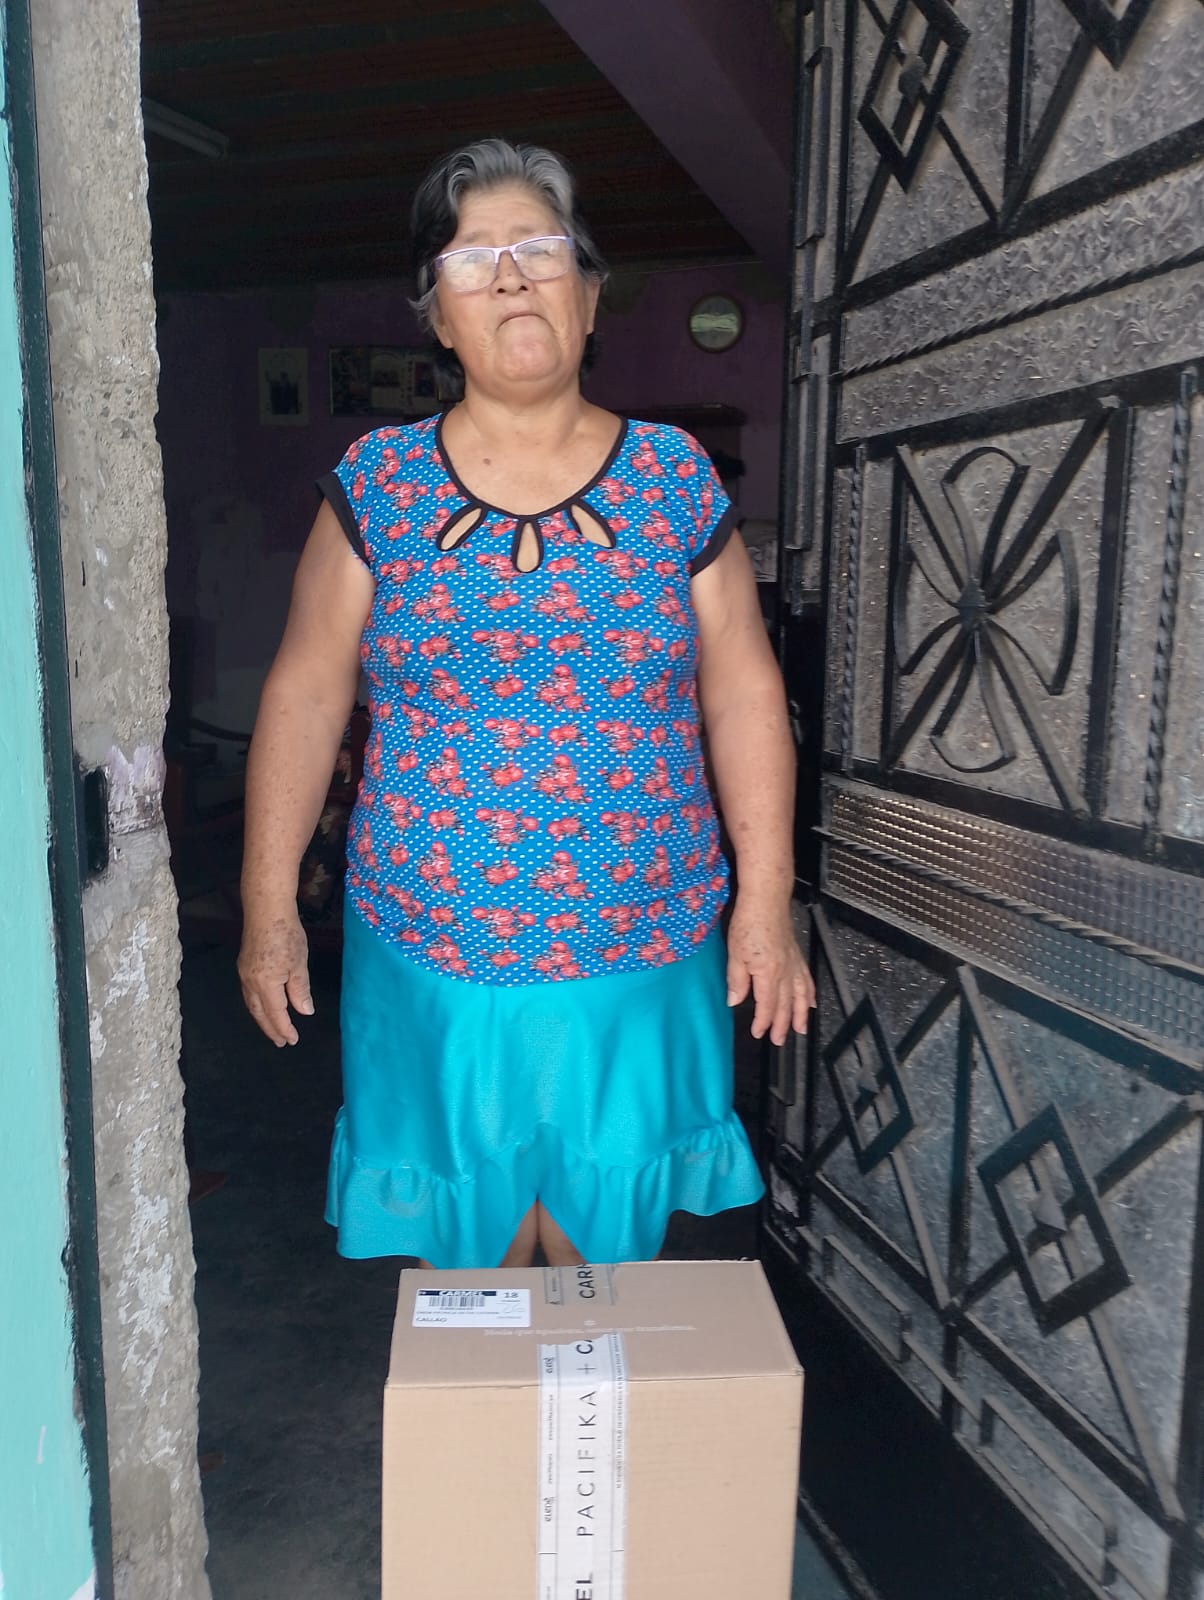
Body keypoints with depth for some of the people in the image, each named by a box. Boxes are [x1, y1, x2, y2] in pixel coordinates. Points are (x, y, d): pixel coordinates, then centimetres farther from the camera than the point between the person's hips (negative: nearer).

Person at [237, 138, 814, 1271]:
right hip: (433, 956, 0)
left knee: (610, 1246, 16)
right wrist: (268, 902, 0)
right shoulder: (375, 484, 0)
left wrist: (765, 900, -2)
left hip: (641, 955, 1)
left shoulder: (676, 478, 1)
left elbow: (743, 694, 1)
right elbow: (305, 693, 2)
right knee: (464, 1242, 14)